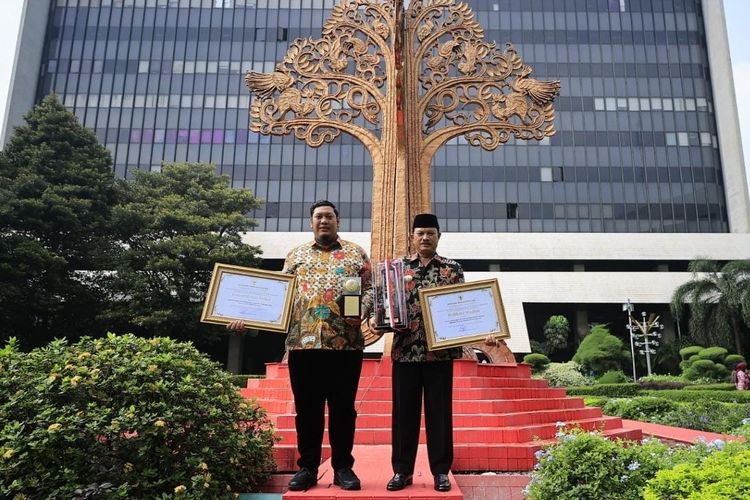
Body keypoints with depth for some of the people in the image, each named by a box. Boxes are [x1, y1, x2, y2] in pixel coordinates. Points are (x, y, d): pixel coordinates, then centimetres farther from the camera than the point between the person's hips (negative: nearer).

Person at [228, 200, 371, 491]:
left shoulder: (356, 254, 11)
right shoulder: (296, 255, 15)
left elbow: (370, 289, 5)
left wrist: (360, 312, -14)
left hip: (345, 342, -1)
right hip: (303, 341, 1)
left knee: (343, 407, 6)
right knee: (307, 408, 7)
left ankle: (343, 467, 18)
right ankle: (307, 467, 20)